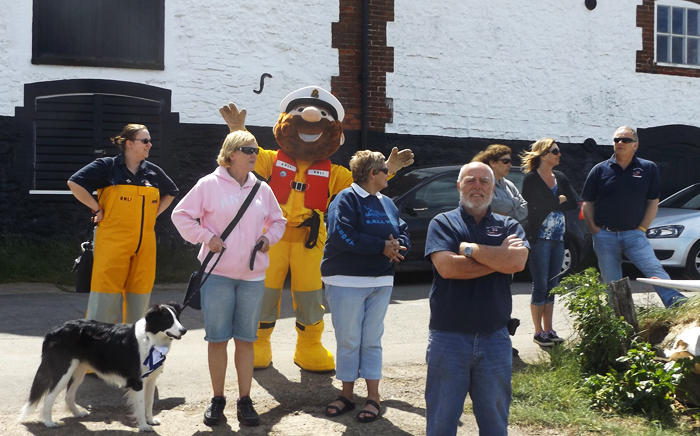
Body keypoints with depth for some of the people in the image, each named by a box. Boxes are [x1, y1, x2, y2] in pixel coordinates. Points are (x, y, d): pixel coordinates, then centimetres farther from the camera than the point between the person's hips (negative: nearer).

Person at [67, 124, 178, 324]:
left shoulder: (153, 172, 12)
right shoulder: (107, 166, -2)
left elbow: (171, 192, 30)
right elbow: (74, 183, -8)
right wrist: (97, 209, -7)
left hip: (144, 247, 5)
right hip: (112, 244, -5)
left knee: (139, 301, 7)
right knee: (105, 301, -6)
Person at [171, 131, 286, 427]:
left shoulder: (262, 189, 8)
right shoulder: (210, 184, -3)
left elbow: (278, 221, 21)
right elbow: (181, 215, 0)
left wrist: (268, 237, 2)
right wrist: (206, 237, -9)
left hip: (252, 275, 3)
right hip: (217, 273, -3)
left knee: (246, 339, 7)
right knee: (217, 338, 3)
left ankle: (245, 400, 15)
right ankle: (217, 399, 16)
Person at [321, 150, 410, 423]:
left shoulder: (386, 203, 13)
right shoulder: (346, 199, -9)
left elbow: (403, 234, 13)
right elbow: (343, 236, -22)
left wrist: (397, 247, -11)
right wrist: (382, 246, -17)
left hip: (380, 282, 5)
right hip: (346, 281, -5)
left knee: (372, 340, 9)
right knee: (348, 340, 4)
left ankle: (373, 397, 14)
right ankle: (347, 395, 17)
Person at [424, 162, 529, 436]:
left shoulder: (509, 226, 8)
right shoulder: (443, 223, 3)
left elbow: (517, 262, -13)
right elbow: (446, 267, -14)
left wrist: (468, 248, -10)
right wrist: (498, 258, -9)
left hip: (495, 339, 2)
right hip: (448, 338, -2)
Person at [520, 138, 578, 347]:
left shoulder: (560, 178, 12)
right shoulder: (531, 179, -7)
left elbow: (574, 203, 2)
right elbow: (540, 203, -20)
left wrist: (551, 203, -10)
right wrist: (560, 199, -5)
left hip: (558, 238, 6)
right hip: (540, 238, -6)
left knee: (552, 286, 9)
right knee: (540, 286, -3)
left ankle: (549, 329, 16)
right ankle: (538, 332, 4)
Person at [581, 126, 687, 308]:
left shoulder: (648, 168, 4)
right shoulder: (600, 170, 5)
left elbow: (653, 201, 6)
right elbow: (587, 203, 8)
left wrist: (642, 228, -3)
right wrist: (594, 229, -2)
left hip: (634, 234, -1)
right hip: (605, 236, 1)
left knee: (654, 268, -19)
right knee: (611, 283, 5)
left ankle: (675, 302, -26)